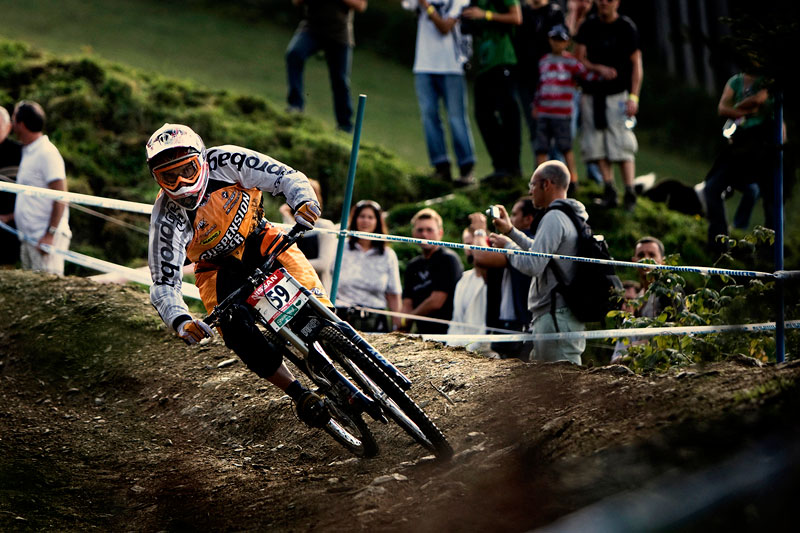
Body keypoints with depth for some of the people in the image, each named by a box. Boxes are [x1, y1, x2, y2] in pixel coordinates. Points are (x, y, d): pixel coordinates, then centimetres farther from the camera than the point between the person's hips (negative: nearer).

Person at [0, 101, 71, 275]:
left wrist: (50, 235, -22)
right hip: (29, 238, 10)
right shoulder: (28, 153, 18)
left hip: (46, 239, -10)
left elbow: (61, 197, -17)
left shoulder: (47, 153, -12)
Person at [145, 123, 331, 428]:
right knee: (238, 332, -26)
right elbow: (164, 285, -25)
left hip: (256, 239, 1)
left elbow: (286, 177, -22)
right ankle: (300, 395, -13)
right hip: (218, 267, -1)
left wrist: (303, 201, -45)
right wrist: (181, 321, -45)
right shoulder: (167, 220, -26)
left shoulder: (223, 162, -25)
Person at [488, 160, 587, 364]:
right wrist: (510, 231, 33)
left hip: (555, 316, -10)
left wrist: (507, 246, -3)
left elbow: (533, 265, -20)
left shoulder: (554, 218, -13)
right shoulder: (573, 217, 18)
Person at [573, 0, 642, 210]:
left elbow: (636, 64, -1)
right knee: (598, 145, 1)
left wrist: (633, 97, -9)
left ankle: (629, 192, -12)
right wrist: (599, 68, -15)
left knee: (622, 145, -11)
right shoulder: (588, 26, 7)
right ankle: (609, 190, 5)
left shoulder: (626, 27, -1)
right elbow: (579, 59, 5)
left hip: (618, 93, -4)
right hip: (592, 93, 4)